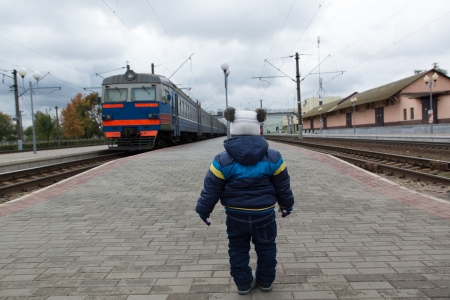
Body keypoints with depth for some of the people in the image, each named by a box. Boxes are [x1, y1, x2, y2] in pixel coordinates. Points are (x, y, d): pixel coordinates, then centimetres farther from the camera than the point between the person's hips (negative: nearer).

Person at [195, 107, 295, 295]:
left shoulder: (223, 160, -13)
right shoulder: (272, 157, -7)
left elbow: (211, 190, -7)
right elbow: (283, 186, 2)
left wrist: (203, 210, 8)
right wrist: (286, 205, 20)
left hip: (236, 214, -1)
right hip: (264, 213, 1)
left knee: (238, 248, 18)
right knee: (266, 247, 21)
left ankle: (243, 283, 28)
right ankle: (265, 281, 34)